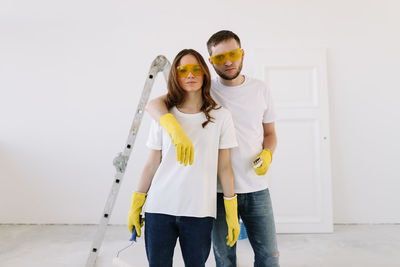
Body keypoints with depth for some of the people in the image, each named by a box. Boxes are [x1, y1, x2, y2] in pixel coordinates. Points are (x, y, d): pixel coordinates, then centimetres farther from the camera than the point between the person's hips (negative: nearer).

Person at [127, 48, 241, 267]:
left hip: (200, 212, -1)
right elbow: (152, 164, 8)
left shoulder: (220, 116, 2)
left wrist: (232, 213, 3)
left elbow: (224, 167, 3)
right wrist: (135, 206, 8)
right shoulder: (163, 116, 4)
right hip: (159, 208, 1)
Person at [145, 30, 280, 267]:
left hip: (257, 189, 3)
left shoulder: (261, 90, 5)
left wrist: (267, 154, -8)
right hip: (218, 188, -2)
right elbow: (154, 104, -13)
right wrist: (176, 129, -34)